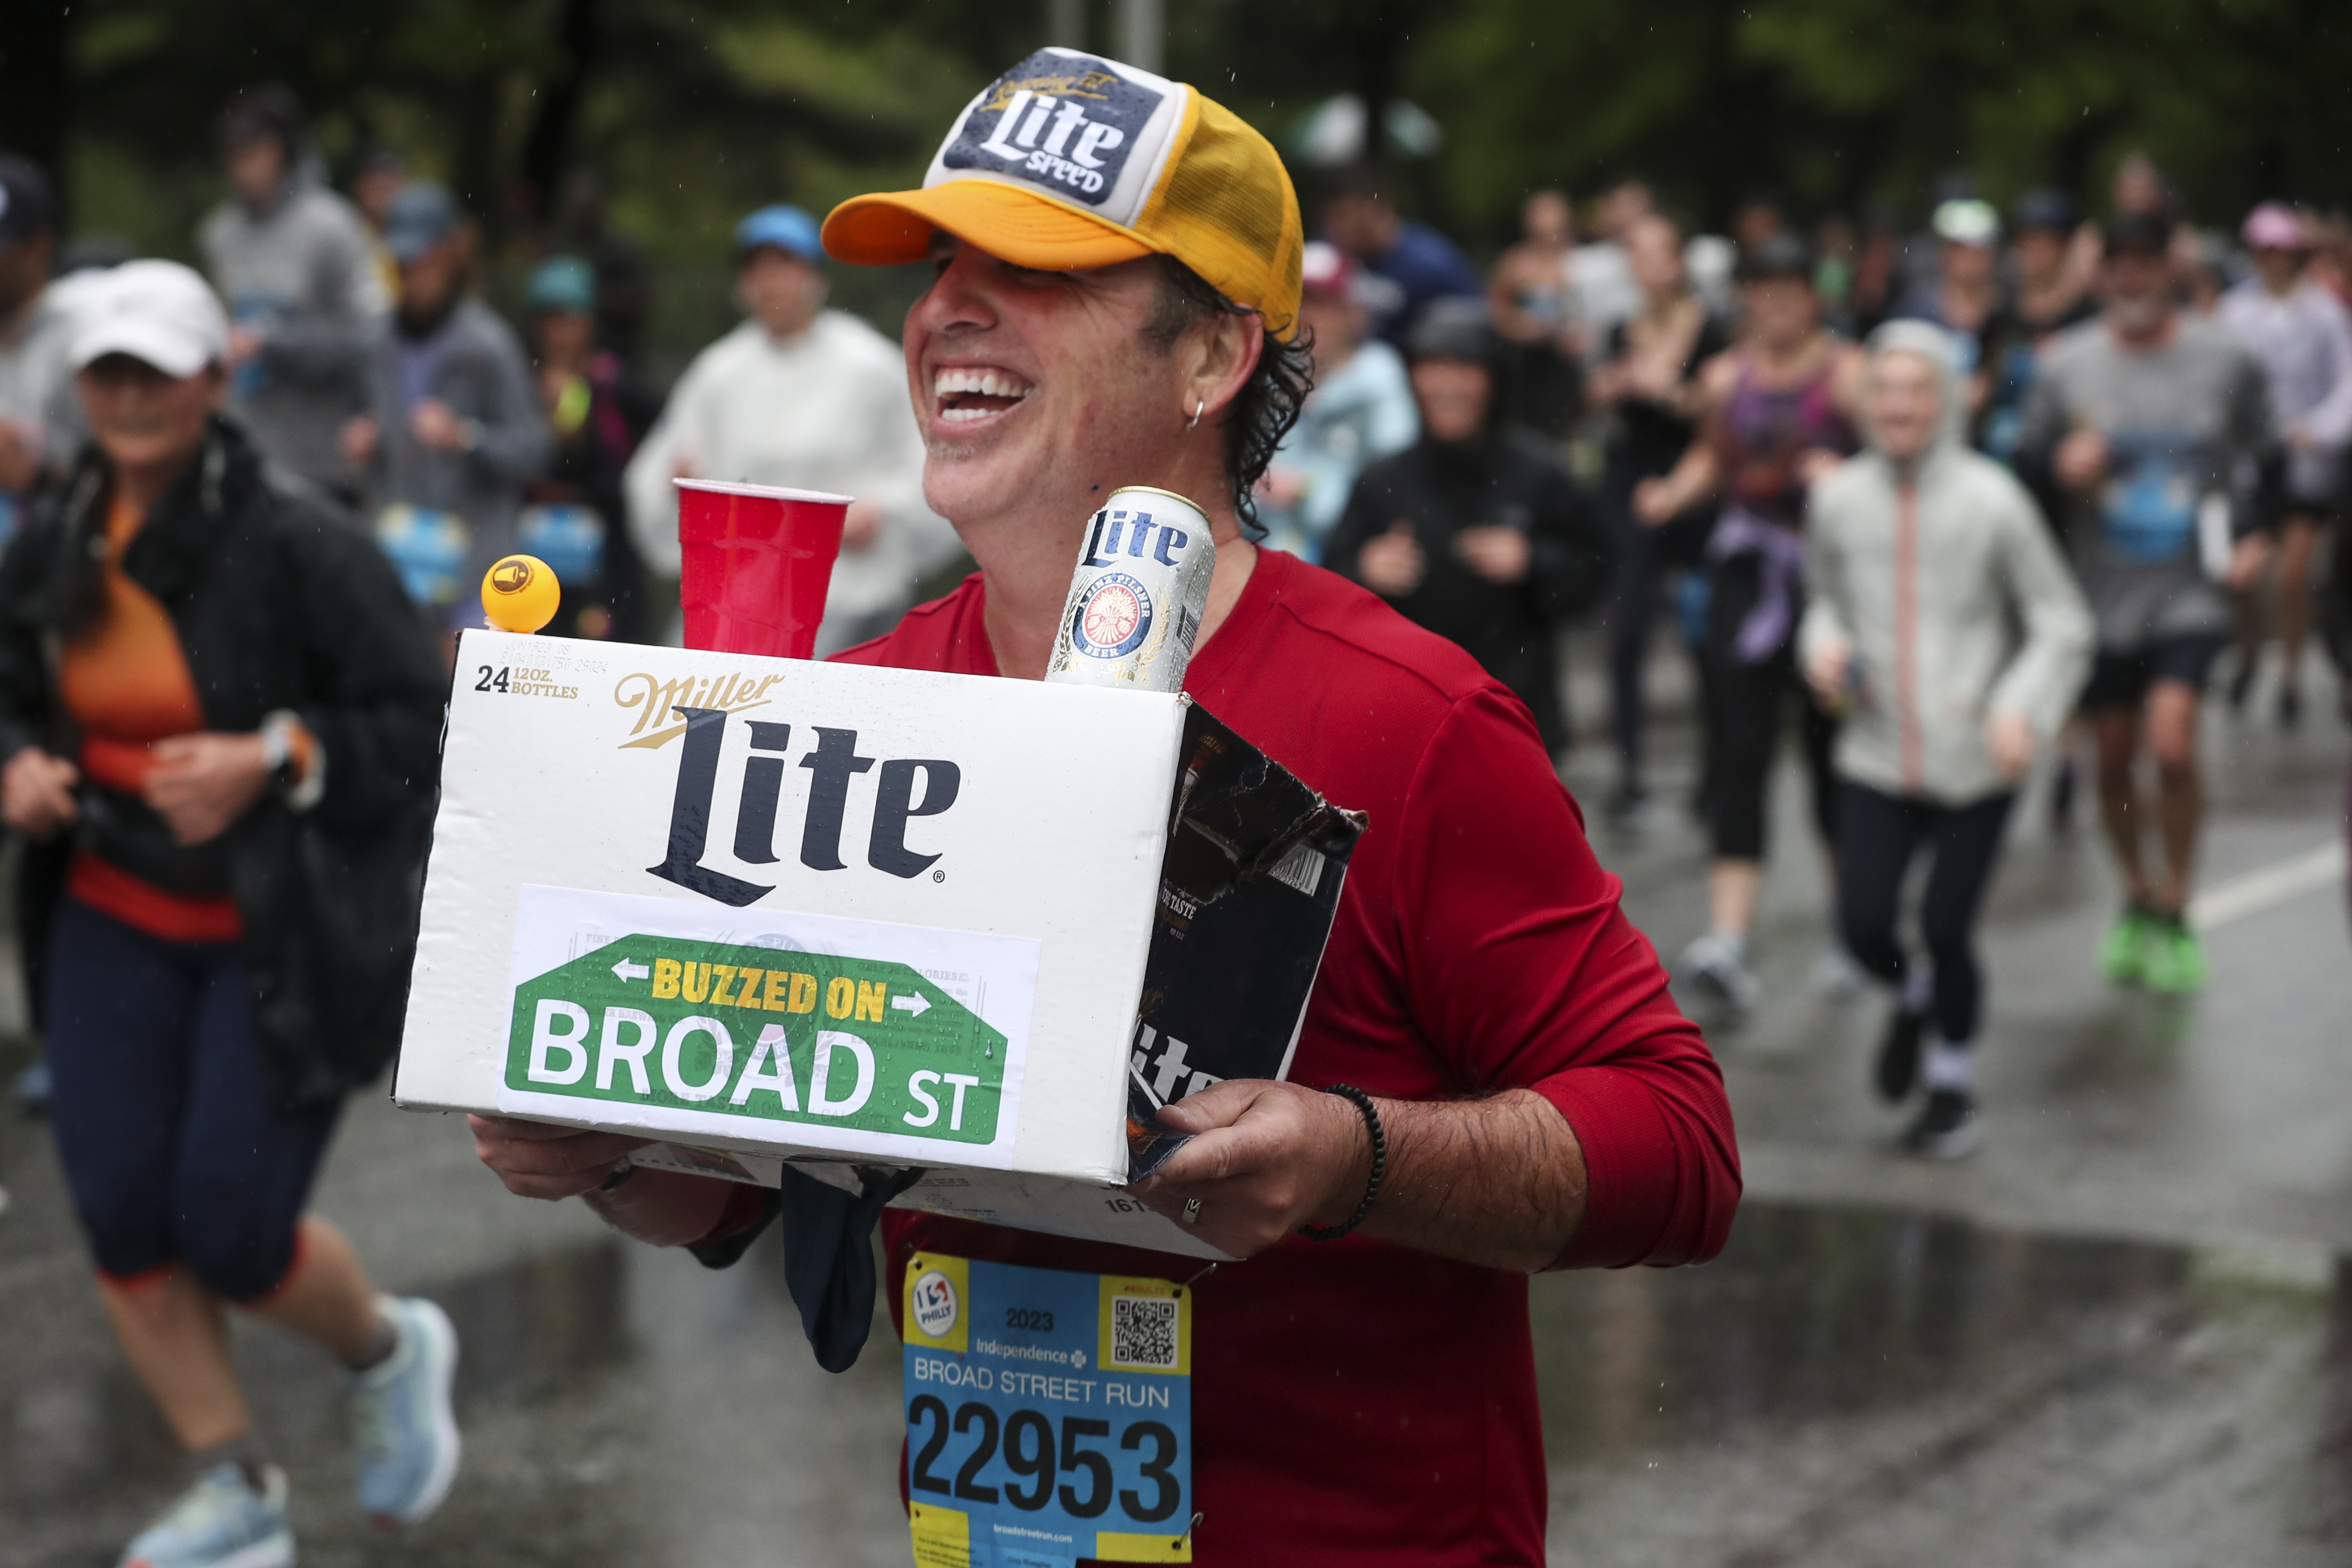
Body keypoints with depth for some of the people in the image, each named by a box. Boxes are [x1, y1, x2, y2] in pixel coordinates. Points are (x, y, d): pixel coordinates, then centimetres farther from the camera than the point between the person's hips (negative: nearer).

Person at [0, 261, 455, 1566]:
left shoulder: (293, 543, -16)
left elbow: (422, 722, -14)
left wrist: (271, 760, -25)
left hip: (284, 933, -5)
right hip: (120, 920, 6)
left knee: (232, 1231, -8)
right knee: (121, 1218, -1)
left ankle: (391, 1355, 27)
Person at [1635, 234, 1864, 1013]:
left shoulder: (1847, 375, -5)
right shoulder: (1726, 377, 7)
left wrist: (1843, 477, -24)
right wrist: (1673, 494, 3)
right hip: (1746, 573, 2)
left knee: (1833, 747, 8)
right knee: (1738, 751, -9)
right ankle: (1729, 937, -16)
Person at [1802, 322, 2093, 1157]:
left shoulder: (1992, 501, -10)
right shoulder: (1838, 500, 0)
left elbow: (2062, 626, -4)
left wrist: (2023, 710, -19)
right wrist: (1825, 647, -4)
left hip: (1975, 766, -2)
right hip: (1876, 761, 2)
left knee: (1946, 929, 0)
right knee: (1863, 922, -7)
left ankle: (1954, 1081, 26)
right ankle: (1912, 996, 29)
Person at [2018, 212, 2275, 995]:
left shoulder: (2226, 359, 0)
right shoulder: (2065, 364, -1)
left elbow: (2267, 459, 13)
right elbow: (2025, 467, 7)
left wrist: (2256, 538, -1)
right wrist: (2063, 469, -15)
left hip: (2191, 591, -2)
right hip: (2101, 597, 2)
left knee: (2172, 744, -18)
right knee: (2113, 761, 10)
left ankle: (2175, 910, 0)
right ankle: (2137, 898, 34)